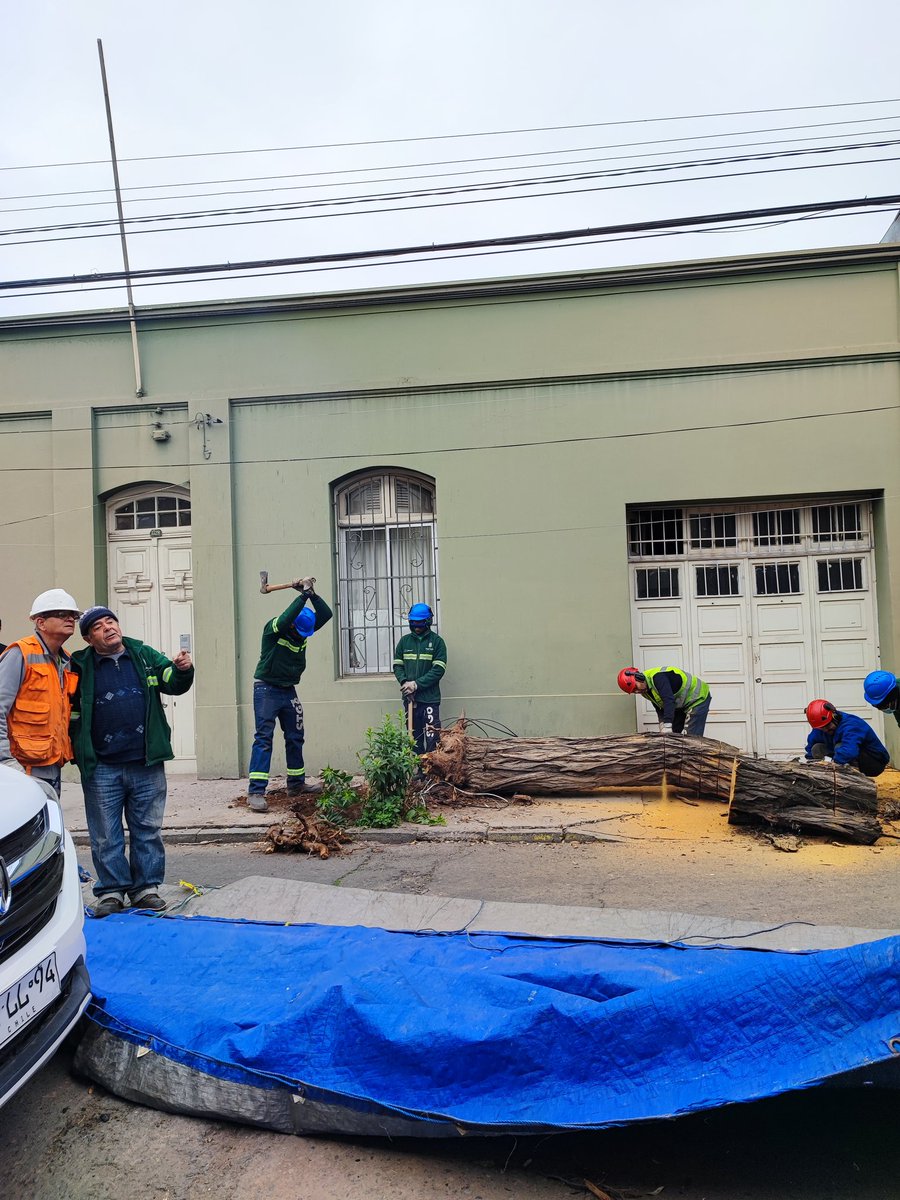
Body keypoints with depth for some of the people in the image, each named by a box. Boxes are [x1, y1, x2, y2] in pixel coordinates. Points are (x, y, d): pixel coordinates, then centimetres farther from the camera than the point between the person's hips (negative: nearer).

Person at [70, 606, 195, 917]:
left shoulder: (145, 656, 6)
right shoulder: (81, 666, 1)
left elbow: (172, 684, 4)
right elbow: (71, 711, 7)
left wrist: (182, 670, -17)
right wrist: (76, 751, -2)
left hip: (146, 764, 1)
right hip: (101, 769, -1)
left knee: (148, 830, 10)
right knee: (106, 835, 7)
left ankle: (146, 887, 21)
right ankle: (111, 890, 21)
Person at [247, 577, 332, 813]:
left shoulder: (304, 630, 2)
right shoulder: (273, 628, -15)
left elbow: (326, 614, -5)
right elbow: (285, 619, -37)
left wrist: (312, 593, -17)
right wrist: (303, 594, -34)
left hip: (289, 691, 7)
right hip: (267, 689, -7)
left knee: (295, 738, 13)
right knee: (263, 738, -12)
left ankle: (296, 784, 26)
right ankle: (255, 792, -13)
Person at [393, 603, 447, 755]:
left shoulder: (437, 641, -1)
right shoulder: (404, 641, 11)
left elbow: (438, 669, -8)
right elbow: (397, 665, 10)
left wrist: (417, 684, -14)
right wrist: (404, 682, -9)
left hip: (429, 698, -4)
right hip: (409, 697, 4)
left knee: (431, 737, -9)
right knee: (414, 736, 9)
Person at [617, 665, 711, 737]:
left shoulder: (657, 677, -31)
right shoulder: (645, 689, -1)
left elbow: (669, 700, -40)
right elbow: (660, 708, 4)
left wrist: (667, 727, -43)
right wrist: (662, 730, -9)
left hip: (698, 698, -10)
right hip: (681, 705, 10)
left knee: (692, 737, -16)